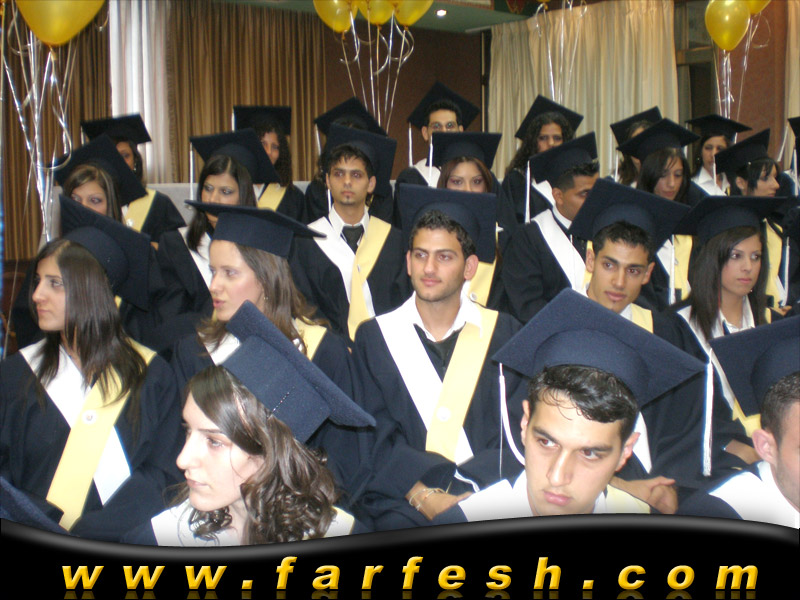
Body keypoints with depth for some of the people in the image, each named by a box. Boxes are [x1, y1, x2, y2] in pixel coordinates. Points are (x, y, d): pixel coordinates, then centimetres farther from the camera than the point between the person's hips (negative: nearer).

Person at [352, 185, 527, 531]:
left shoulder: (505, 333, 11)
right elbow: (374, 436, 3)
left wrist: (462, 491, -12)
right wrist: (421, 496, -13)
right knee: (398, 524, -32)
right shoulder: (374, 337, 11)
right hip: (401, 500, 0)